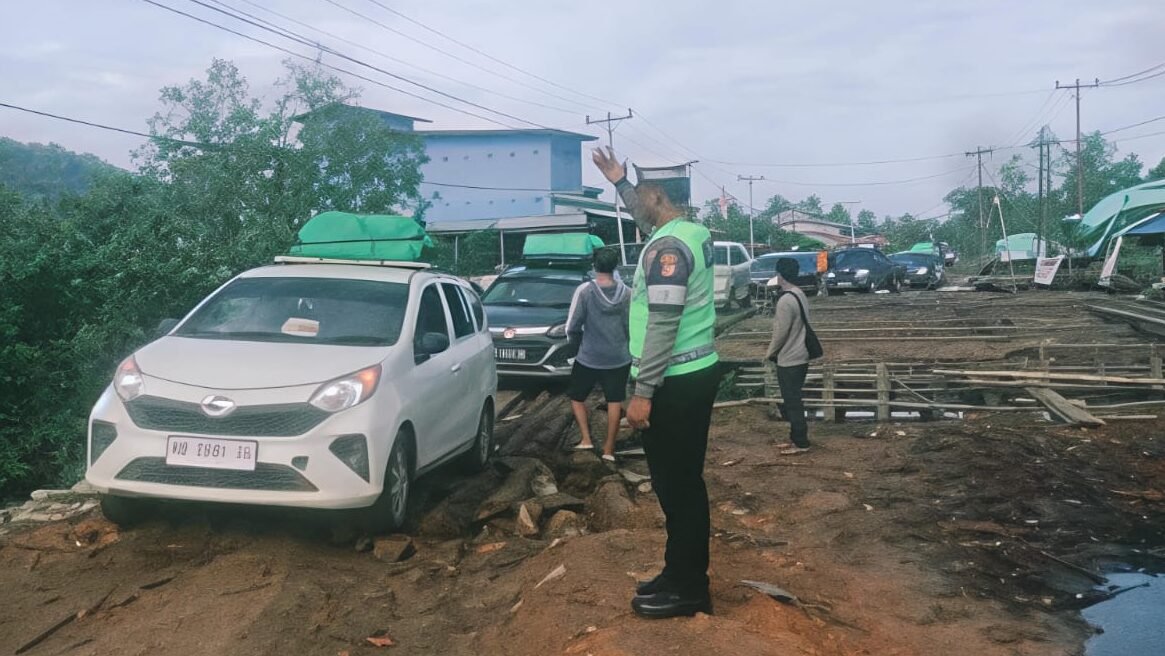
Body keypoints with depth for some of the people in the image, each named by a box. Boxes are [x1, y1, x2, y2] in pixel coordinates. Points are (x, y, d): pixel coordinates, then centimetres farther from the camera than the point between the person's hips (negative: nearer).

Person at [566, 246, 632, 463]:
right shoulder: (626, 293, -5)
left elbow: (572, 327, -10)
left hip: (589, 358, -2)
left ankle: (586, 439, 10)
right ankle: (609, 448, 9)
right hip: (619, 358, 2)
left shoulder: (585, 290, -14)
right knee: (615, 401, 9)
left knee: (576, 397, 17)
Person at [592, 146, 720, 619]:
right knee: (684, 481, 15)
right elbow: (649, 219, 35)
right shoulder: (693, 233, 10)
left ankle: (687, 589, 7)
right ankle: (684, 576, 25)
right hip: (697, 371, 10)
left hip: (675, 382, -10)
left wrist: (643, 392, -24)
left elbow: (663, 323, -25)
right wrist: (619, 182, 33)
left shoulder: (666, 247, -19)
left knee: (675, 485, -2)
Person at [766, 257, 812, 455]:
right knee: (795, 400, 17)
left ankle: (800, 443, 3)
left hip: (789, 359, -10)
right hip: (800, 356, 10)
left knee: (792, 402, -2)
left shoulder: (785, 300, -21)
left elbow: (781, 332, -20)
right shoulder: (800, 295, 9)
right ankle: (798, 437, 24)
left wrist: (769, 353, -7)